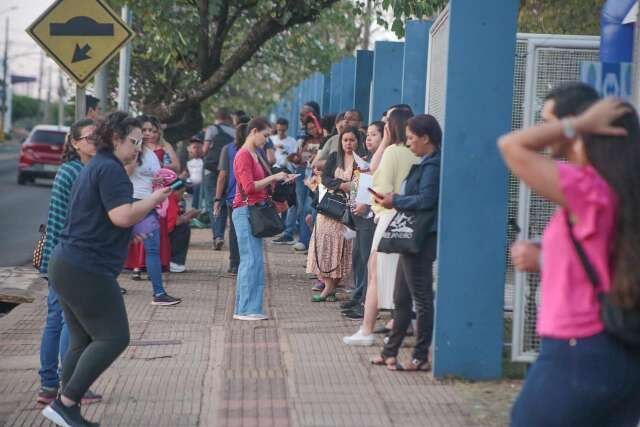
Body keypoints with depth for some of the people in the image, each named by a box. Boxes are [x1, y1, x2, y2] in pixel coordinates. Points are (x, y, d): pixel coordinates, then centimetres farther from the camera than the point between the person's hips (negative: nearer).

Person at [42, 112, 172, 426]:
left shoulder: (94, 167, 20)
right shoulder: (111, 169, -13)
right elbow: (123, 216, -23)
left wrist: (131, 232, 23)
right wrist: (154, 199, -9)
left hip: (67, 266, 11)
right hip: (87, 270, -11)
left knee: (82, 342, 12)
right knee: (113, 338, -8)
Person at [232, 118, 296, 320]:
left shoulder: (254, 155, 18)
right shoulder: (244, 155, -12)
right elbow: (249, 187, -19)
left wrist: (279, 179, 8)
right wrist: (273, 177, -14)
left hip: (255, 211, 10)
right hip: (246, 211, -10)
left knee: (252, 261, 10)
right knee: (251, 260, -9)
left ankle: (244, 308, 13)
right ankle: (246, 309, -6)